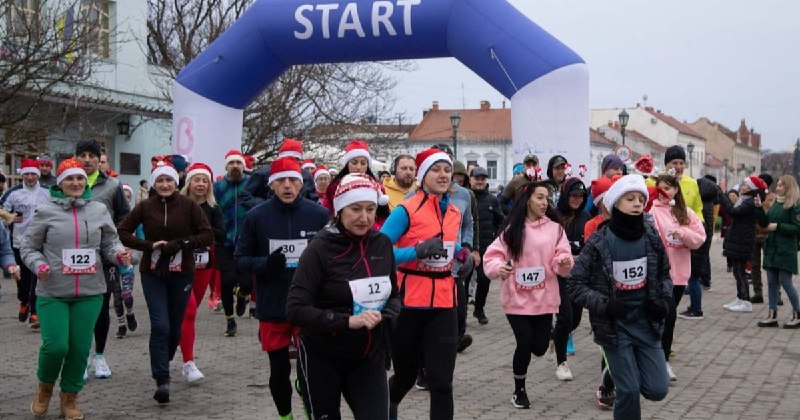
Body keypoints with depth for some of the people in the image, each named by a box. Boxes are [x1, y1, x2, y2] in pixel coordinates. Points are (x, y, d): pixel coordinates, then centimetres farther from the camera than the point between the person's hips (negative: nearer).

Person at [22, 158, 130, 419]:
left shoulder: (99, 210, 6)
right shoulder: (46, 212, -1)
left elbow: (110, 242, 11)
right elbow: (29, 248, 4)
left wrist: (120, 254, -10)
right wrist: (39, 265, -15)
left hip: (90, 292, 2)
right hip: (53, 292, -2)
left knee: (80, 347, 4)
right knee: (56, 345, -10)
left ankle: (70, 397, 23)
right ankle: (45, 386, 22)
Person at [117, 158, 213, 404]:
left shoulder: (188, 206, -4)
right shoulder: (145, 207, -1)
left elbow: (208, 235, -4)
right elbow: (122, 232, 2)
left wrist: (181, 244, -16)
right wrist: (149, 246, -11)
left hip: (182, 273, 1)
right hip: (153, 273, -1)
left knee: (175, 328, 9)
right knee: (160, 326, -11)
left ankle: (162, 363, 36)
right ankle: (162, 381, -9)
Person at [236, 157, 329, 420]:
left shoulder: (318, 215, -2)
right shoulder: (256, 217, -2)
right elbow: (241, 260, 2)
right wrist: (266, 263, -17)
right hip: (272, 308, 1)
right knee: (279, 371, 9)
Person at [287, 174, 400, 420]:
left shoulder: (382, 244, -1)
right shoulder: (320, 249, -14)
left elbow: (394, 296, 12)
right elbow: (295, 310, -21)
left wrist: (385, 318, -9)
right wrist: (347, 321, -29)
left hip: (369, 357, 3)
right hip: (322, 359, -3)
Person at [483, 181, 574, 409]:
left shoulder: (555, 228, 3)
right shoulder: (512, 228, 0)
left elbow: (561, 261, -4)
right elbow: (493, 254, -4)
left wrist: (565, 262, -26)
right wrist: (498, 268, -24)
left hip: (544, 298, 2)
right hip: (517, 298, -2)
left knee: (539, 346, 0)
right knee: (524, 343, -7)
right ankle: (519, 389, 16)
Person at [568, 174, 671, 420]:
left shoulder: (652, 238, -2)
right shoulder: (599, 241, -13)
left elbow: (664, 274, 13)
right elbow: (575, 284, -9)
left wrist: (664, 299, -5)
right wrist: (603, 305, -22)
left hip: (646, 322, 4)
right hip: (614, 326, -4)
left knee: (657, 390, 3)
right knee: (629, 391, -3)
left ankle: (632, 369, 35)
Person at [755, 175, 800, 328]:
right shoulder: (775, 204, 13)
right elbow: (764, 223, 14)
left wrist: (778, 226, -18)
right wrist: (759, 208, 2)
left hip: (786, 250, -8)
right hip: (771, 249, 8)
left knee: (785, 282, -5)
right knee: (772, 282, 7)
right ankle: (772, 315, 12)